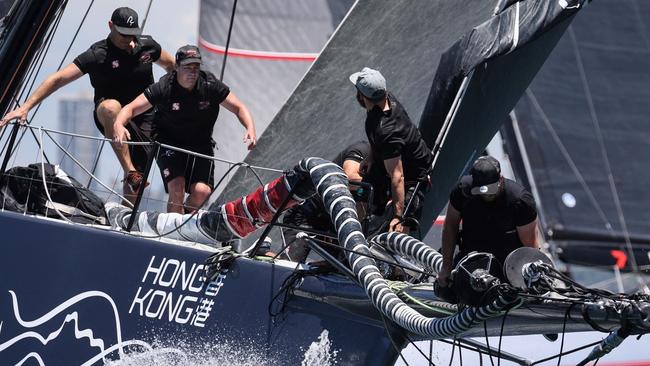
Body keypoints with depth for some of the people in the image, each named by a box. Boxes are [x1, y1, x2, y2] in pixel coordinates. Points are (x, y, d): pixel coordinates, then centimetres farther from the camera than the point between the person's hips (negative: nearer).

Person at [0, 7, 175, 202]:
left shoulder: (147, 45, -2)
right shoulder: (97, 55, -15)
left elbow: (171, 65, 20)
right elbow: (58, 78, -21)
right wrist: (25, 107, -29)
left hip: (145, 116, 4)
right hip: (111, 119, -4)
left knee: (136, 182, -7)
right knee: (111, 107, -40)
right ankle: (130, 173, -40)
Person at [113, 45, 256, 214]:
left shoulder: (210, 85, -14)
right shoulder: (164, 87, -18)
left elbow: (239, 108, -6)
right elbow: (131, 108, -20)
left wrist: (250, 129, -26)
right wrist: (118, 124, -42)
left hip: (201, 143, 2)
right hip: (169, 142, -2)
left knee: (202, 191, -15)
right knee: (177, 188, -23)